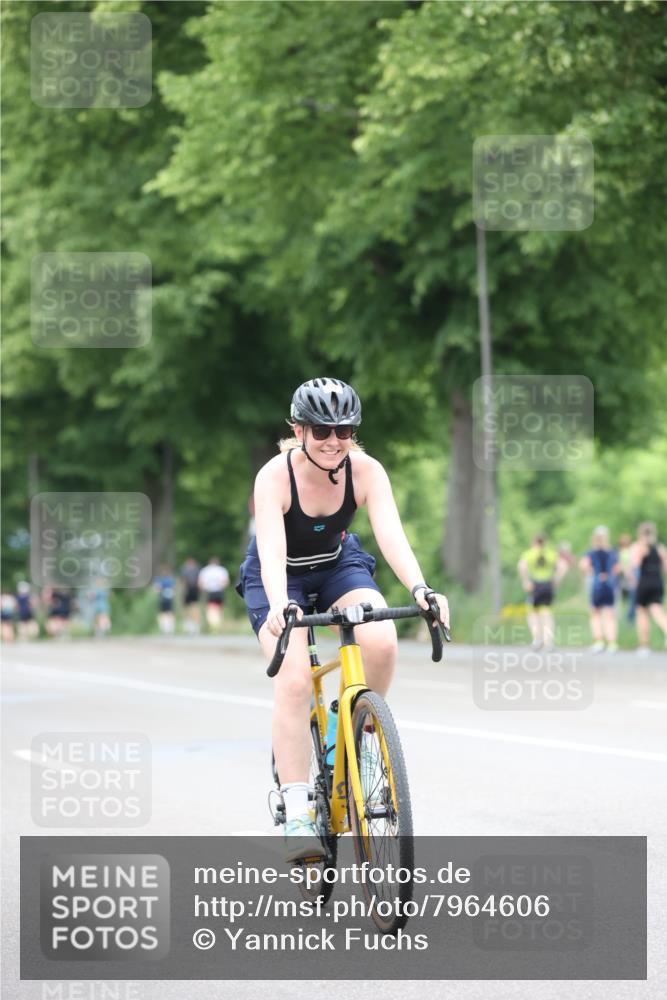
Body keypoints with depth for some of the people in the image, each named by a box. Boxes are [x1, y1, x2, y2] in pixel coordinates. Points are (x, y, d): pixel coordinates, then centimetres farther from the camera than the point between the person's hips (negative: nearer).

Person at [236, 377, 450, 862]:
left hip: (339, 566, 2)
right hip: (281, 576, -2)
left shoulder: (366, 471, -22)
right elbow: (272, 552, -40)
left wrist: (420, 590, -51)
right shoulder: (275, 476, -28)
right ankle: (297, 814, -23)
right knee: (294, 681, -24)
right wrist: (279, 606, -59)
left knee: (382, 643, -28)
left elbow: (392, 535, -33)